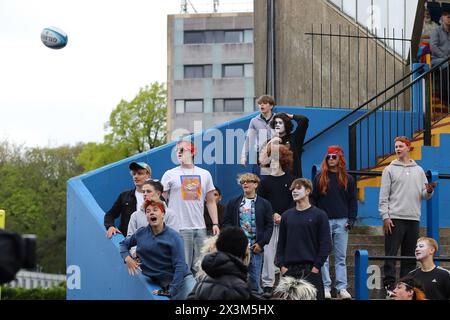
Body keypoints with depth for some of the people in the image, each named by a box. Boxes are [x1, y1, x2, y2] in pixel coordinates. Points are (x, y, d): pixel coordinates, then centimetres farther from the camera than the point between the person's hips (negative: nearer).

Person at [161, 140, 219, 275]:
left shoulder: (205, 174, 12)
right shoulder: (170, 175, 4)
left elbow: (211, 201, 16)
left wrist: (215, 224, 8)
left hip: (200, 228, 3)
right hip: (179, 228, -3)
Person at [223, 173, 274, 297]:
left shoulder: (264, 204, 6)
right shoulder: (233, 203, 9)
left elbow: (269, 226, 3)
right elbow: (226, 222, 7)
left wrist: (261, 243, -6)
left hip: (255, 247, -1)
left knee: (255, 279, 1)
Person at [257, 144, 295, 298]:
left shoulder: (291, 180, 4)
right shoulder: (265, 180, 6)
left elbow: (294, 202, 2)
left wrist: (283, 216, -10)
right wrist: (272, 215, -9)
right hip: (269, 222, 1)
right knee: (268, 252, -6)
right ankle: (267, 285, -4)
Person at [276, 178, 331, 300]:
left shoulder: (319, 215, 1)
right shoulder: (286, 216, 12)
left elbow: (325, 244, -3)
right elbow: (281, 244, 13)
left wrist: (316, 266, -10)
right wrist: (282, 266, 2)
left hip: (311, 269, -4)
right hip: (289, 270, 4)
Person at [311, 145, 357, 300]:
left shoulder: (347, 179, 9)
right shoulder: (319, 178, 5)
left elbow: (353, 201, 11)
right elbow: (313, 199, 6)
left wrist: (351, 219, 2)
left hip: (341, 222, 1)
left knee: (341, 257, 2)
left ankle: (342, 288, 3)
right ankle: (326, 286, 3)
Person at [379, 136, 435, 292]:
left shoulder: (419, 170, 15)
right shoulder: (390, 169, 4)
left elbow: (424, 196, 14)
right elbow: (384, 196, -2)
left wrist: (429, 191, -9)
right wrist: (385, 217, -11)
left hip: (413, 219, 4)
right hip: (395, 219, -4)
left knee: (410, 256, 7)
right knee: (391, 254, -6)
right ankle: (389, 284, -4)